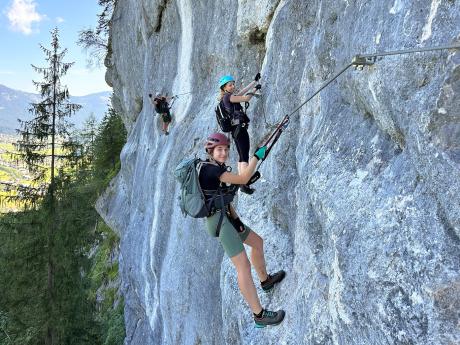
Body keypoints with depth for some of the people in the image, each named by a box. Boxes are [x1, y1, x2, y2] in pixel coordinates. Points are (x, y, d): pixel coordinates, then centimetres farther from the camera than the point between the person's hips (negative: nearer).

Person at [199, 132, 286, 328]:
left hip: (225, 217, 11)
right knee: (243, 266, -12)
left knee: (257, 242, 24)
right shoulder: (210, 168, -17)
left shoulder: (217, 168, 14)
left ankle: (265, 280, 43)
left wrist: (236, 218, 4)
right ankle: (259, 315, -6)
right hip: (218, 220, -10)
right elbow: (243, 178, -19)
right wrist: (257, 156, -10)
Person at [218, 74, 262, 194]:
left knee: (242, 157, 14)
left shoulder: (226, 98, 18)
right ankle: (244, 185, -15)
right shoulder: (228, 97, -9)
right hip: (240, 128, -10)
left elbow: (243, 91, 25)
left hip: (235, 130, 10)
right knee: (245, 157, -11)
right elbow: (246, 98, -17)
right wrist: (255, 89, -2)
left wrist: (255, 81, 28)